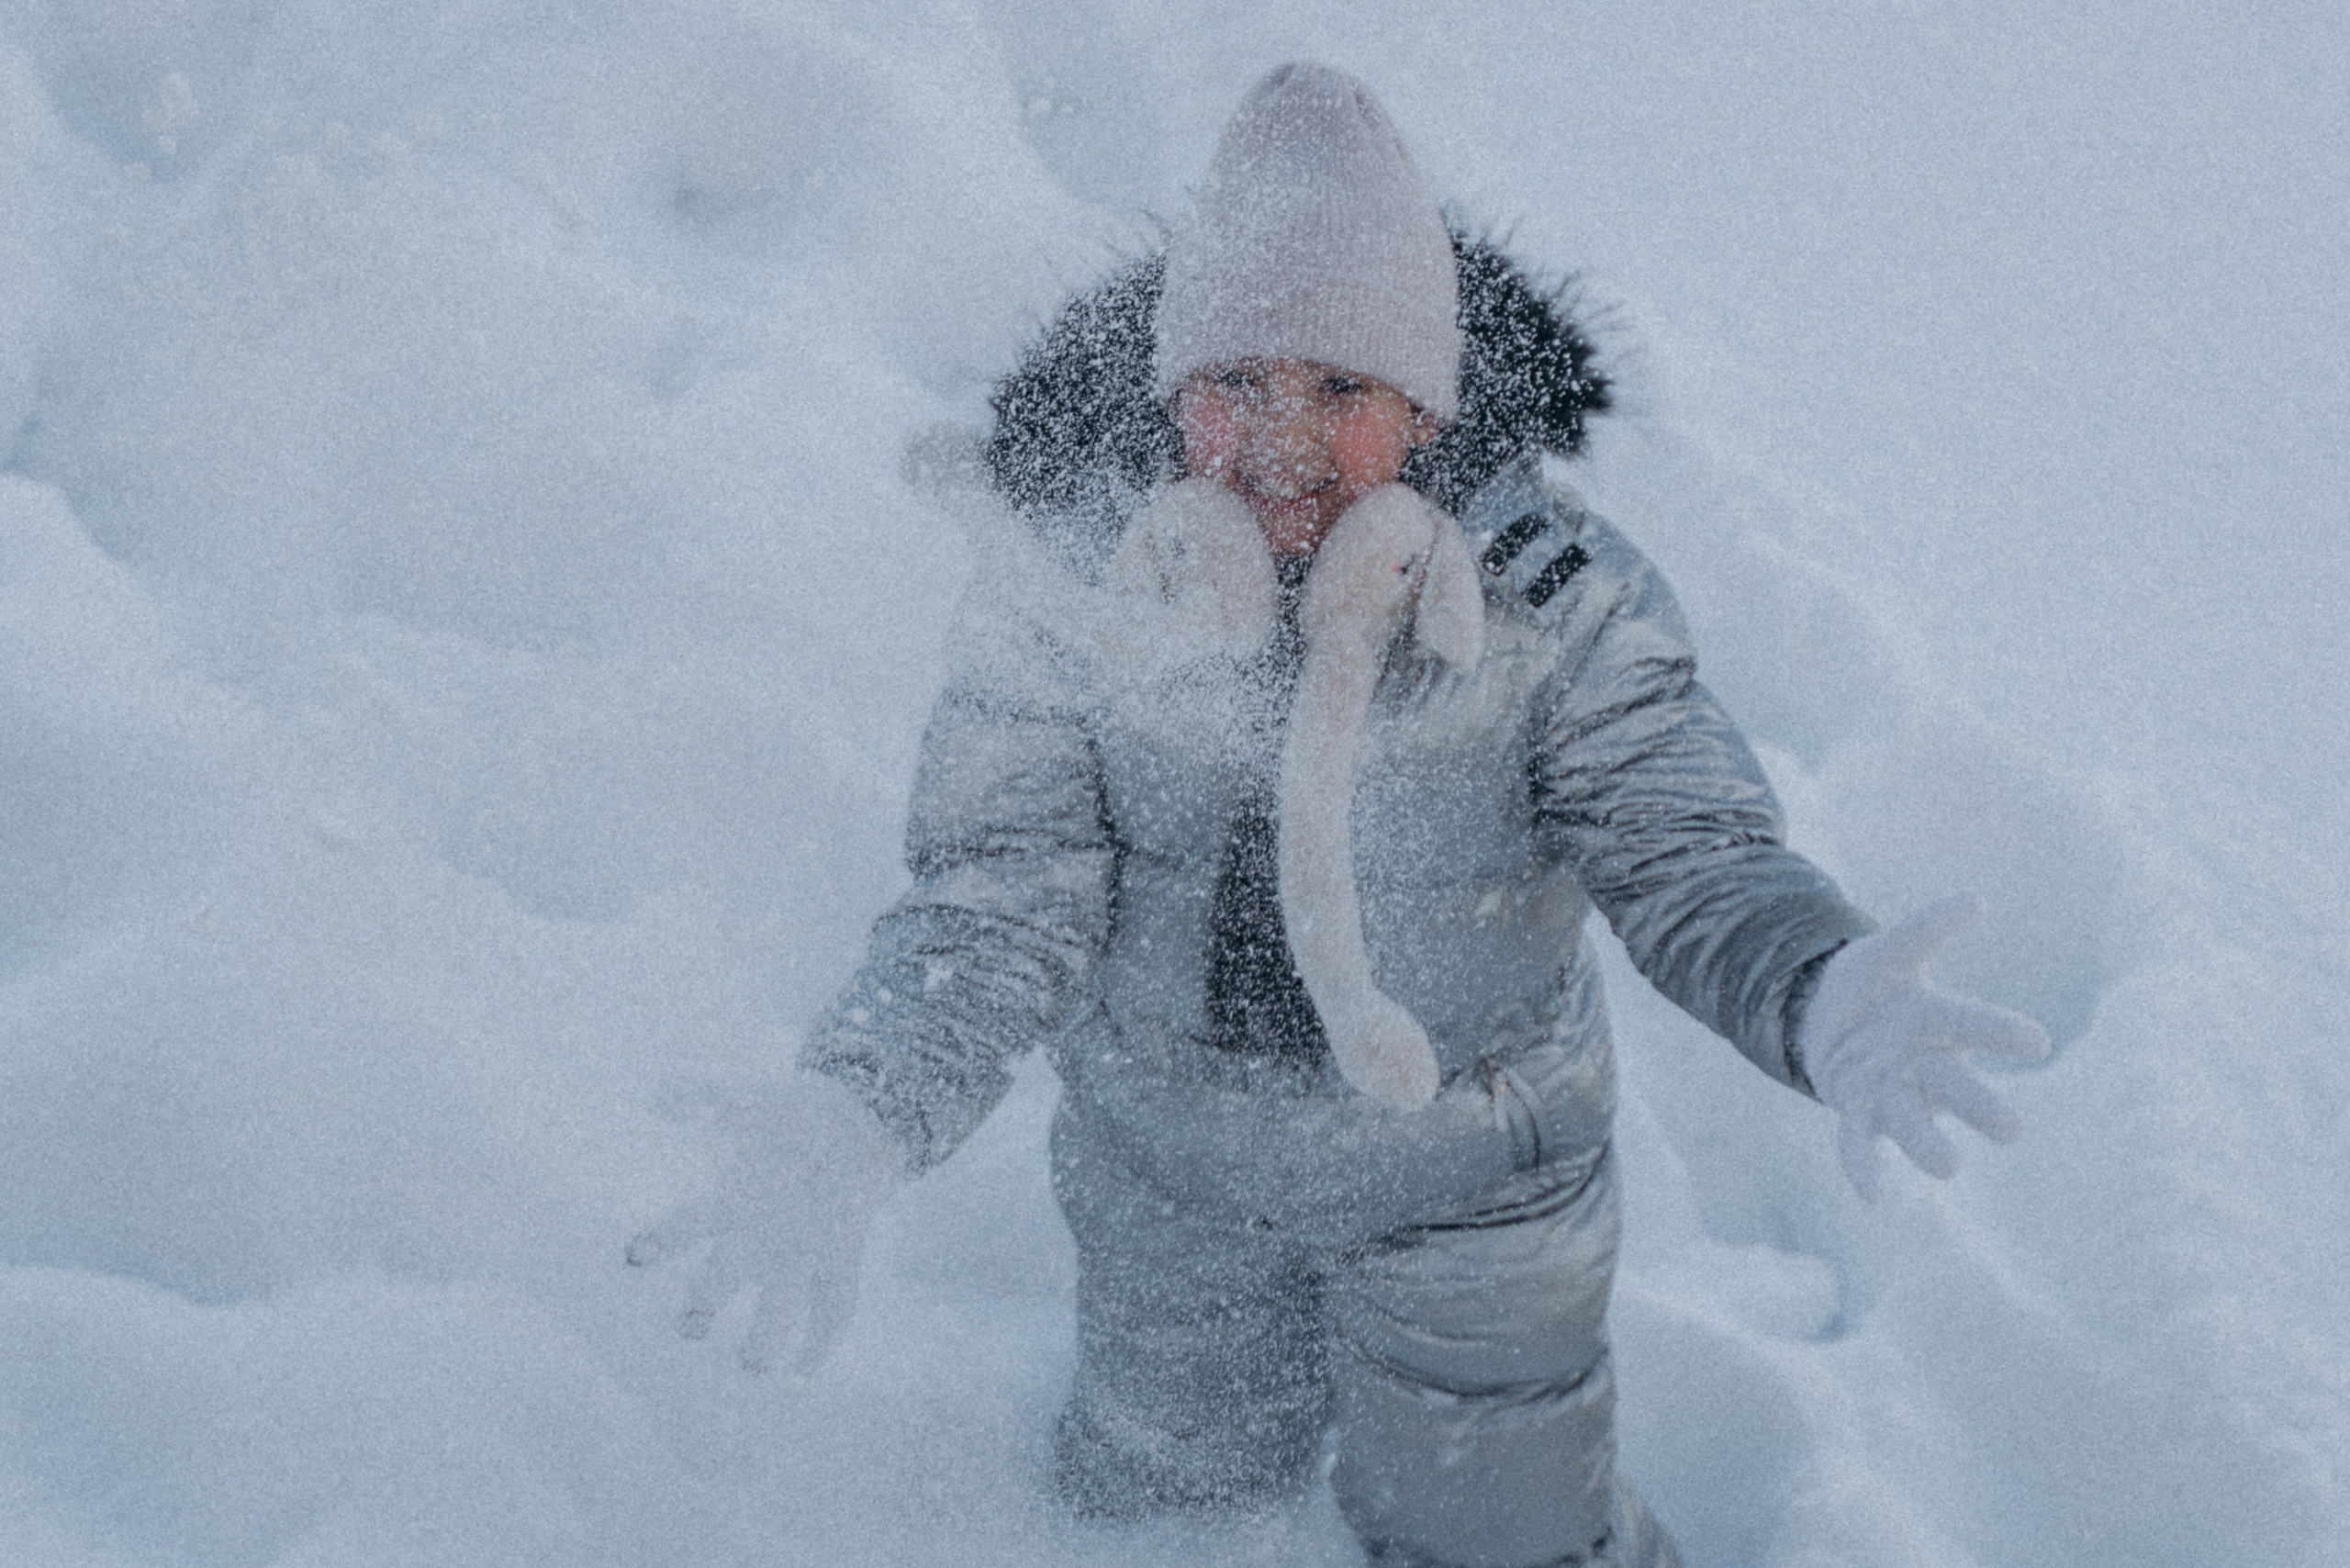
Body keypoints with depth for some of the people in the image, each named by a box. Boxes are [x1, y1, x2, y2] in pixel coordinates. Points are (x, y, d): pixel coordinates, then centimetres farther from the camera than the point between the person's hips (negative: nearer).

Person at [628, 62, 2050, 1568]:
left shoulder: (1550, 598, -23)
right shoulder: (1069, 592, -21)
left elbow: (1696, 857, -24)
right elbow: (995, 912, -21)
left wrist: (1829, 1007, -47)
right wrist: (840, 1135, -40)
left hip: (1465, 1175, -1)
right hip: (1171, 1166, 2)